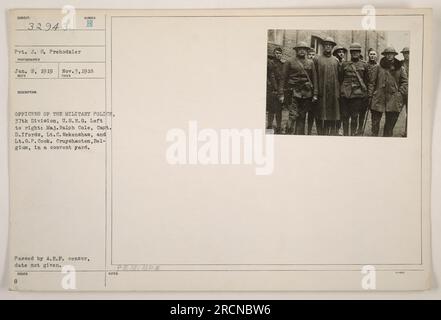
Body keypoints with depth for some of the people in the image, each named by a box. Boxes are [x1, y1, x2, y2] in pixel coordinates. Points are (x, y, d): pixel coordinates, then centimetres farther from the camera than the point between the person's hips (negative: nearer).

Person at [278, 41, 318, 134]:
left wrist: (315, 94, 5)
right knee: (293, 115, -13)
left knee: (302, 117, 5)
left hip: (306, 94, 3)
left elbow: (314, 79, 13)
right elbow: (283, 79, 2)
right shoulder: (289, 62, 5)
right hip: (293, 93, -3)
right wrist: (281, 94, -6)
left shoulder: (310, 63, 14)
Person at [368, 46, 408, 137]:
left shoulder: (400, 68, 7)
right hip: (378, 98, 0)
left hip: (393, 100, 0)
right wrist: (370, 94, 1)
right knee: (375, 121, 1)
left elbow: (404, 82, 8)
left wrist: (400, 93, -5)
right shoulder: (379, 67, 9)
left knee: (390, 122, 5)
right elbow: (373, 81, 9)